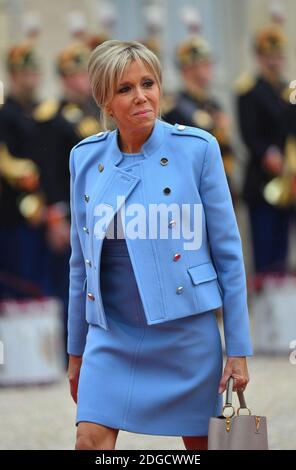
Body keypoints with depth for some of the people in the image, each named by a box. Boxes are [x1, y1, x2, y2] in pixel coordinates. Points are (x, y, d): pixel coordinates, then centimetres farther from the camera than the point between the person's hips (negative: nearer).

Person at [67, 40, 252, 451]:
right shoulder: (86, 159, 3)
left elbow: (228, 252, -4)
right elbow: (81, 261, 12)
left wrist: (239, 350, -6)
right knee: (91, 441, -11)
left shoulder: (197, 149, -7)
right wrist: (76, 350, 14)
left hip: (185, 331, -2)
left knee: (201, 443, 8)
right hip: (112, 335, 2)